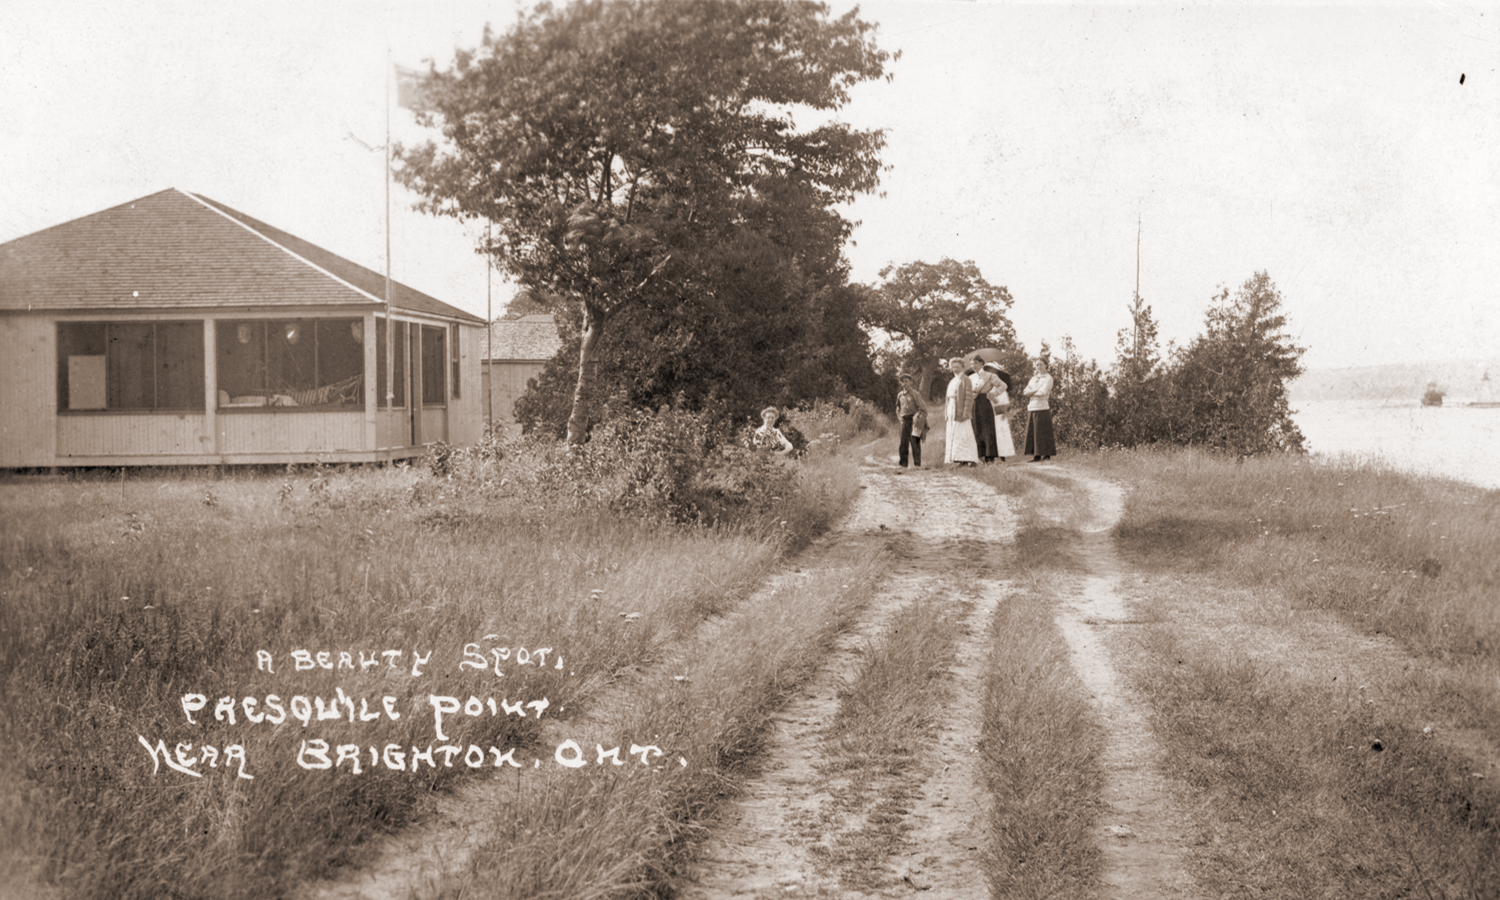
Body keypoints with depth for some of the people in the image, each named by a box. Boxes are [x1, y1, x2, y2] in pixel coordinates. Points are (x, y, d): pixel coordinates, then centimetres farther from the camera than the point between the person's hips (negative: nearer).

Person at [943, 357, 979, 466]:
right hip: (952, 411, 8)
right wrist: (947, 413, 11)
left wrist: (965, 413, -20)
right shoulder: (952, 382, 18)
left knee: (964, 435, -10)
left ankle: (971, 459, -10)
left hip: (961, 411, -8)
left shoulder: (965, 380, -5)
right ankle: (962, 461, 5)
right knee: (953, 436, 4)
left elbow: (969, 397, -12)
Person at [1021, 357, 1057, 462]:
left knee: (1042, 432, -7)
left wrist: (1030, 393, 1)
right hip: (1031, 408, 6)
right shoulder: (1034, 378, 19)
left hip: (1042, 407, -6)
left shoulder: (1048, 378, 2)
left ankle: (1046, 454, -4)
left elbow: (1043, 393, -10)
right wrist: (1037, 390, -7)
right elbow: (1025, 392, 7)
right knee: (1032, 432, 1)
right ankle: (1036, 454, 2)